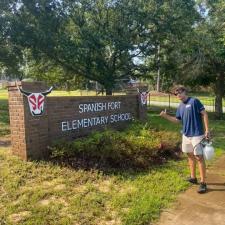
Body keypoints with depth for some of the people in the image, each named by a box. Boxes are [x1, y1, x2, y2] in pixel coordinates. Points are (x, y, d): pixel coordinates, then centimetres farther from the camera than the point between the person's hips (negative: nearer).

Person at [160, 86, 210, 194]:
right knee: (190, 155, 16)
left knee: (199, 157, -4)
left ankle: (203, 183, 3)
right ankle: (193, 177, 31)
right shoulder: (180, 106, 11)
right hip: (186, 135, 8)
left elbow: (204, 114, -12)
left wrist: (207, 130, -16)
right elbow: (177, 120, 15)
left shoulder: (194, 101, -12)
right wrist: (166, 116, 2)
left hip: (197, 134, -8)